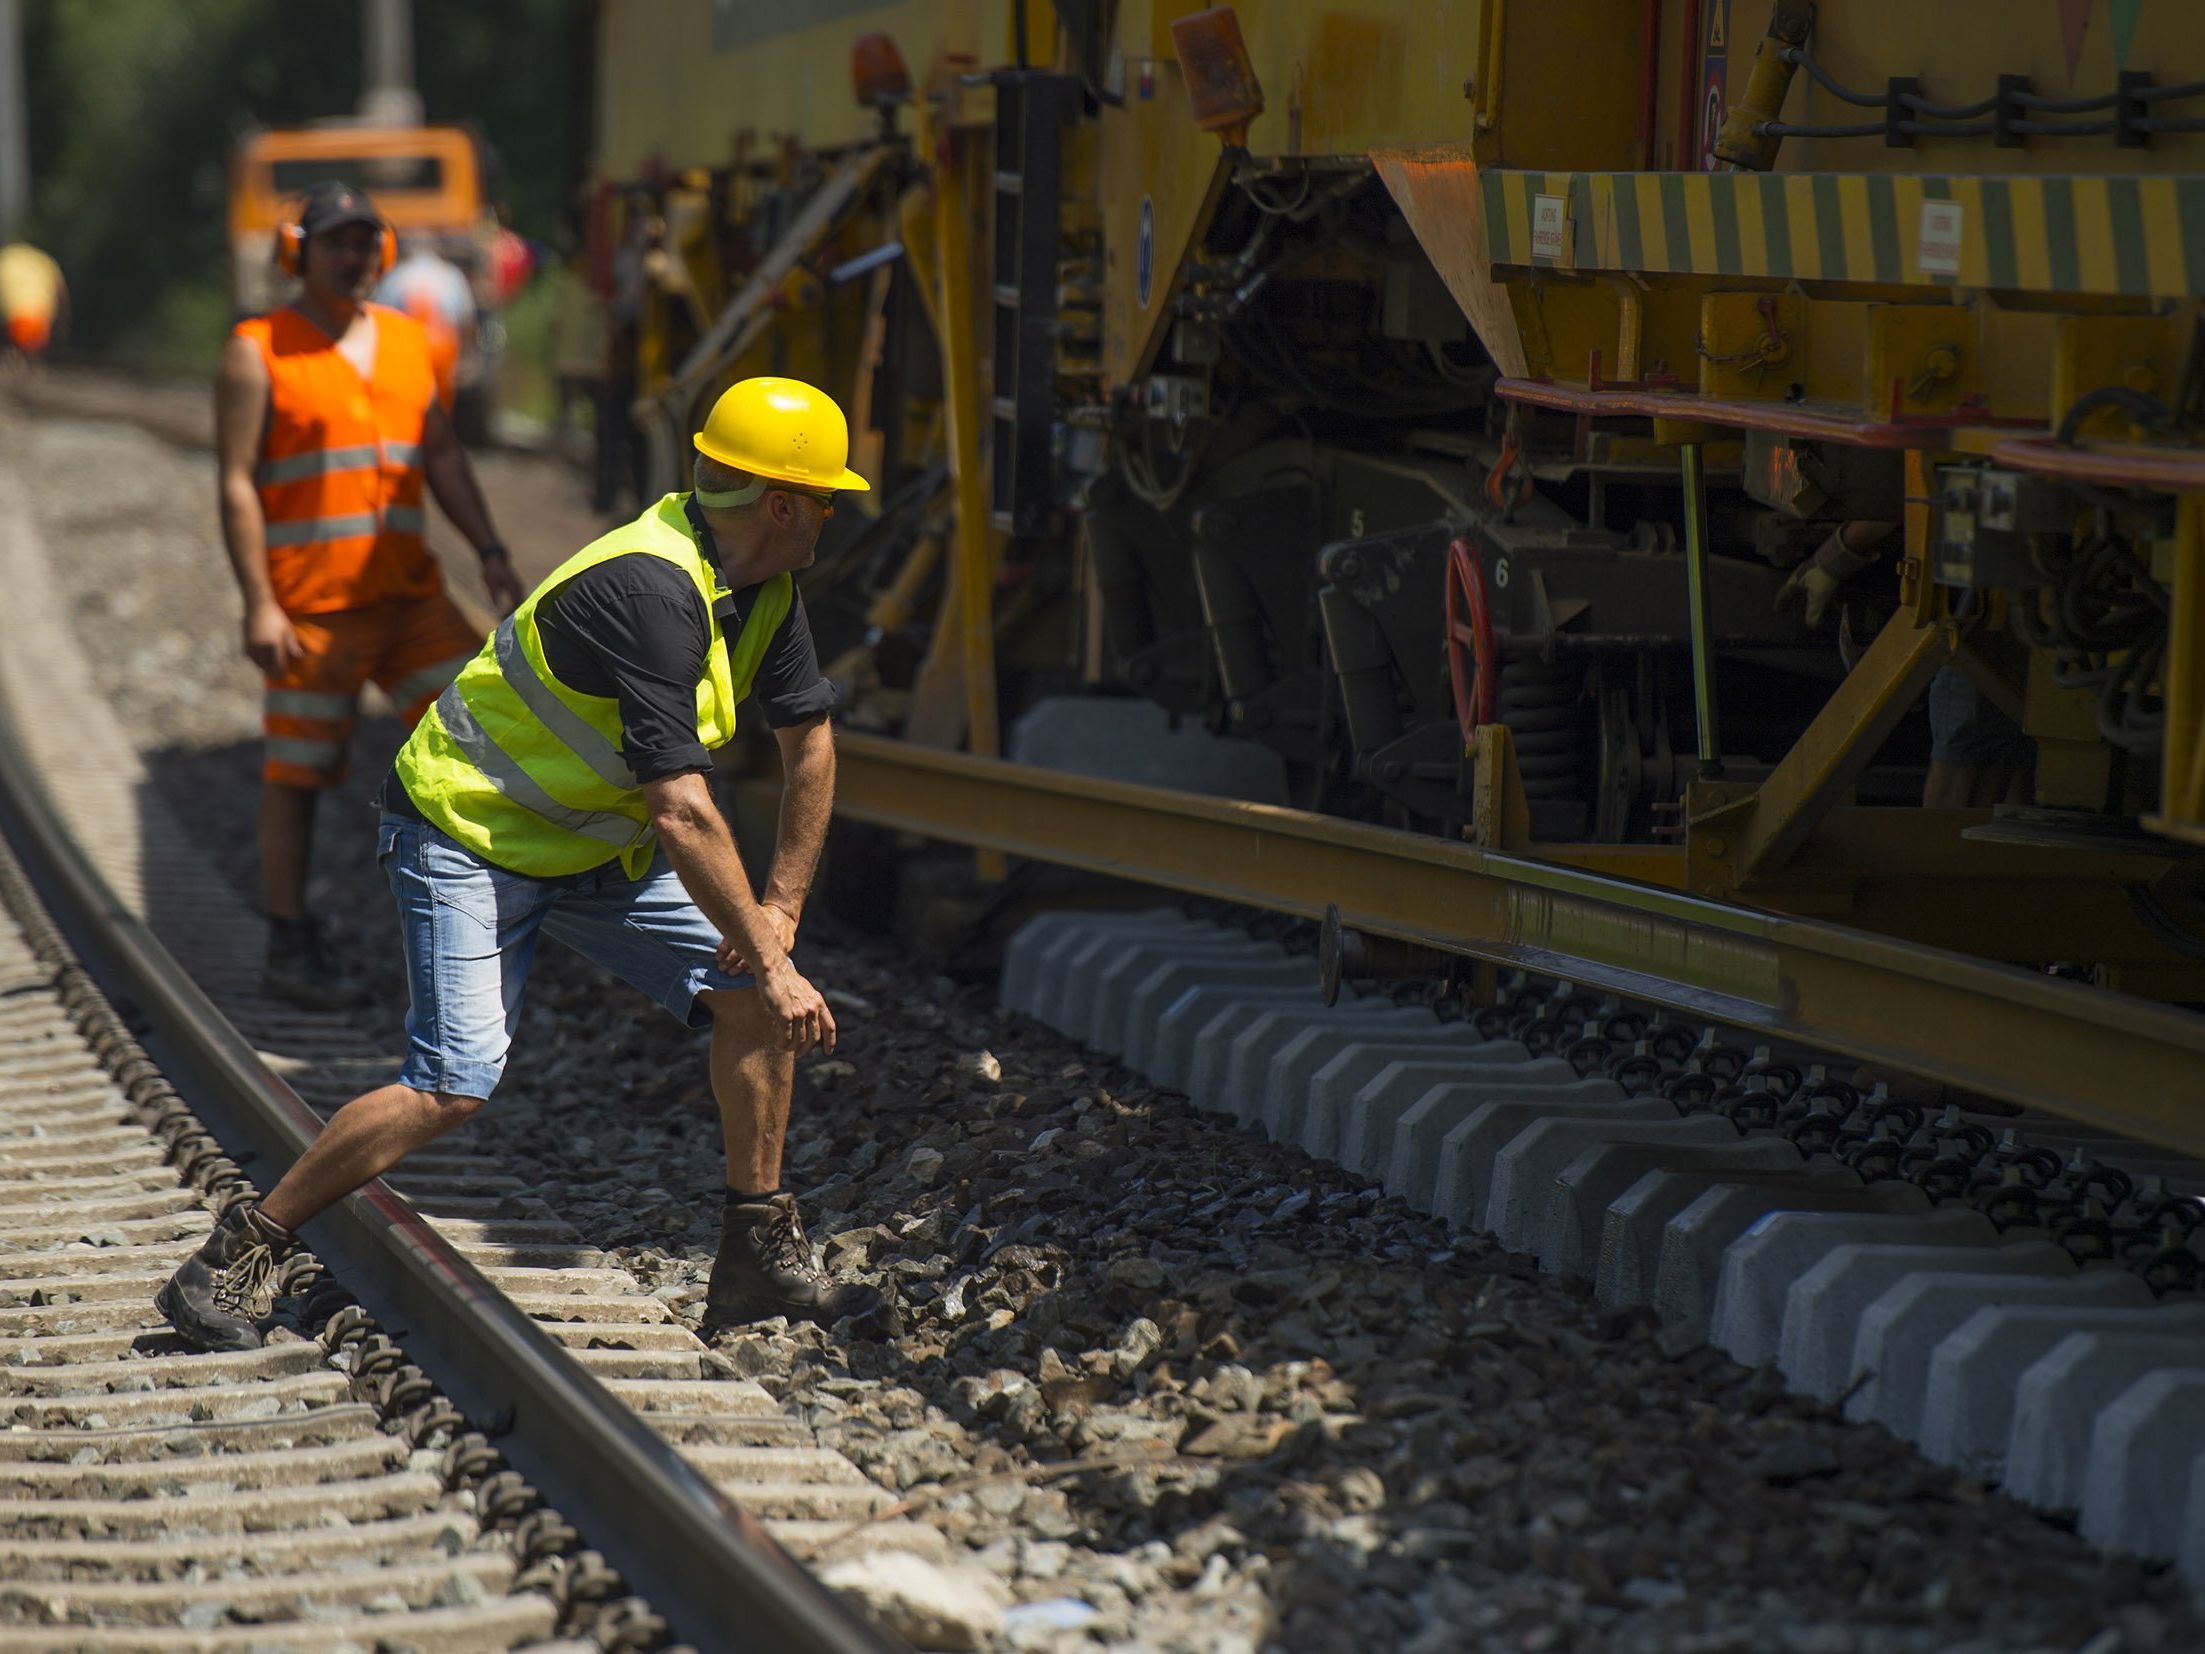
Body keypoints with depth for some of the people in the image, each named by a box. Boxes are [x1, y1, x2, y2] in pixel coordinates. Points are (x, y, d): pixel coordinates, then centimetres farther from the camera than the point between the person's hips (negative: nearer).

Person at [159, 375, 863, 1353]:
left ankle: (758, 1255, 6)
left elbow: (809, 741, 10)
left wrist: (781, 910, 3)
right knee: (452, 1086, -20)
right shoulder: (652, 590, -30)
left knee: (751, 993, -6)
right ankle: (236, 1258, -6)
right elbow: (682, 814, -34)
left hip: (597, 847, 9)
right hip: (468, 837, -9)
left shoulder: (763, 581, -1)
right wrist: (770, 962, -30)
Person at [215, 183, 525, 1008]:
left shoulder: (406, 339, 12)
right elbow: (236, 483, -8)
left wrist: (490, 551, 4)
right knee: (297, 773, 1)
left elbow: (442, 454, 16)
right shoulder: (259, 351, -5)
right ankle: (290, 948, 11)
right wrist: (258, 604, -15)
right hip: (311, 604, -5)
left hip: (408, 592, 5)